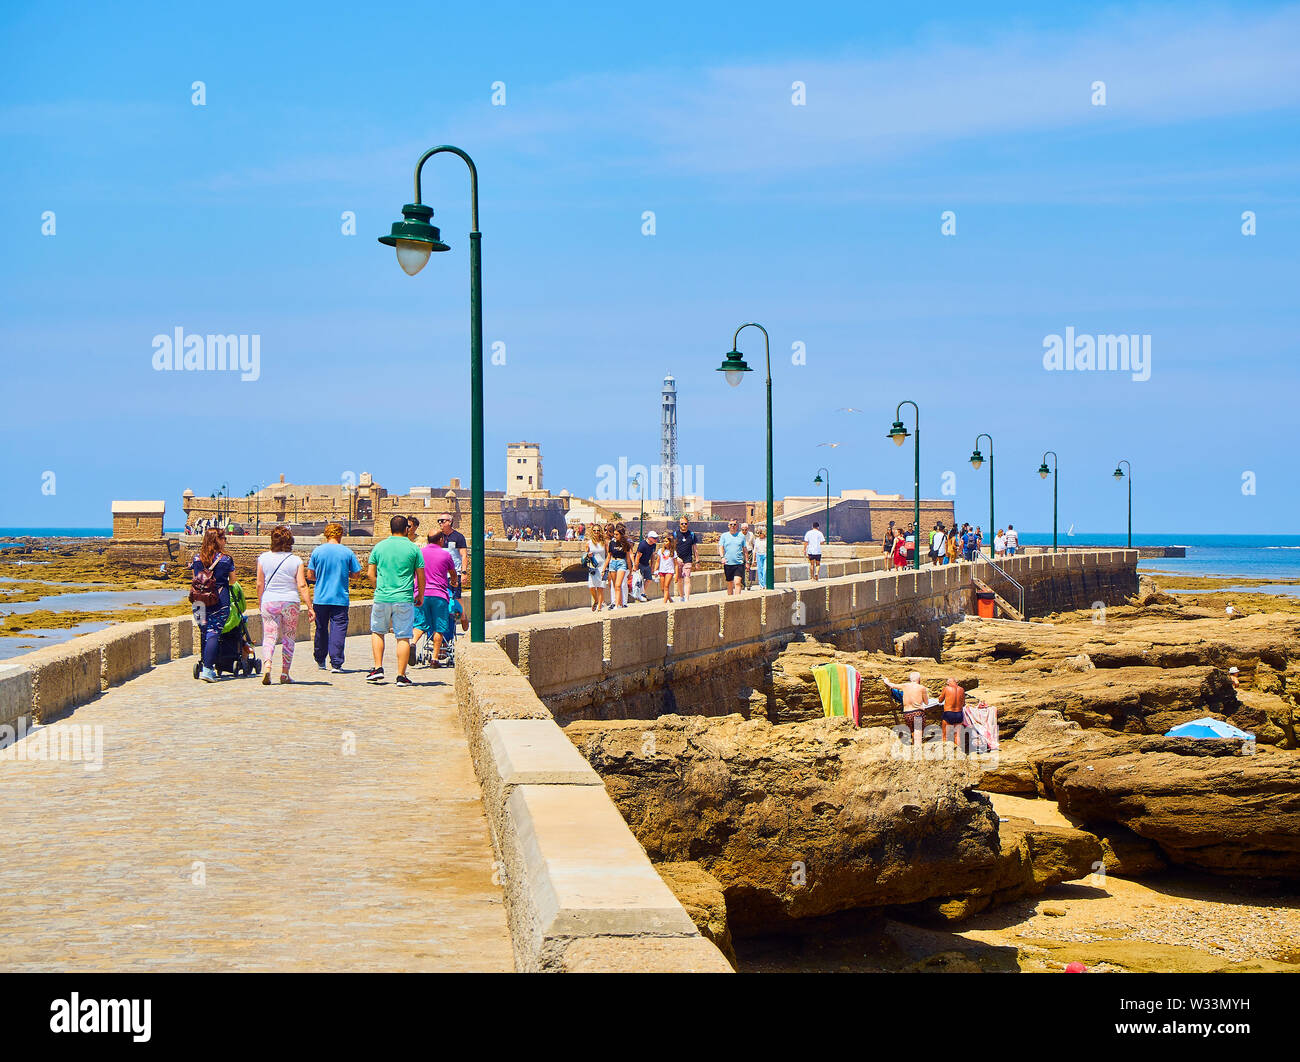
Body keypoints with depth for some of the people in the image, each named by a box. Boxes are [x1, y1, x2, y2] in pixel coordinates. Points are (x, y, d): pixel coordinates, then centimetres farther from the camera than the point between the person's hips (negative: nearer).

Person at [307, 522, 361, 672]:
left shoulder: (317, 551, -1)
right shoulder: (347, 552, -3)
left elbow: (309, 576, 1)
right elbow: (355, 574, 3)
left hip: (320, 597, 2)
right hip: (341, 598, -2)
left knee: (321, 629, 14)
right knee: (338, 629, -1)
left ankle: (320, 660, 26)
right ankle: (336, 663, -9)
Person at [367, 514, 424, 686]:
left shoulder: (379, 547, 4)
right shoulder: (413, 549, 0)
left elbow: (370, 573, 7)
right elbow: (421, 575, 3)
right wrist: (420, 595, 16)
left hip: (382, 598, 1)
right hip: (404, 599, -1)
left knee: (377, 632, 19)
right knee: (403, 637, 2)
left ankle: (378, 668, 10)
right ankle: (401, 676, 0)